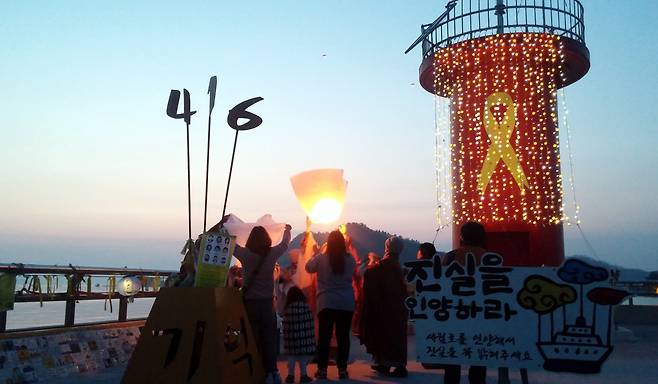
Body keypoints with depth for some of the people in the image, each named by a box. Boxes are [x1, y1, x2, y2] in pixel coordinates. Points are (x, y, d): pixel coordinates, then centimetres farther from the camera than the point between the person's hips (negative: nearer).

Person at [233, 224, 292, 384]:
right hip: (267, 302, 1)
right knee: (269, 339, 8)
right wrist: (287, 230, 35)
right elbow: (285, 243, 14)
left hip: (250, 302, -1)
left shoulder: (245, 254, -9)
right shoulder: (272, 253, -5)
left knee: (253, 339, 3)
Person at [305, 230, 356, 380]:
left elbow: (308, 268, 10)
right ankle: (342, 369, 11)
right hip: (347, 304, 2)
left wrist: (315, 253, 19)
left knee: (324, 337, 5)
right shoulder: (350, 259, -2)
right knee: (343, 336, 7)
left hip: (327, 304, -2)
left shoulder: (321, 258, -8)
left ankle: (322, 370, 8)